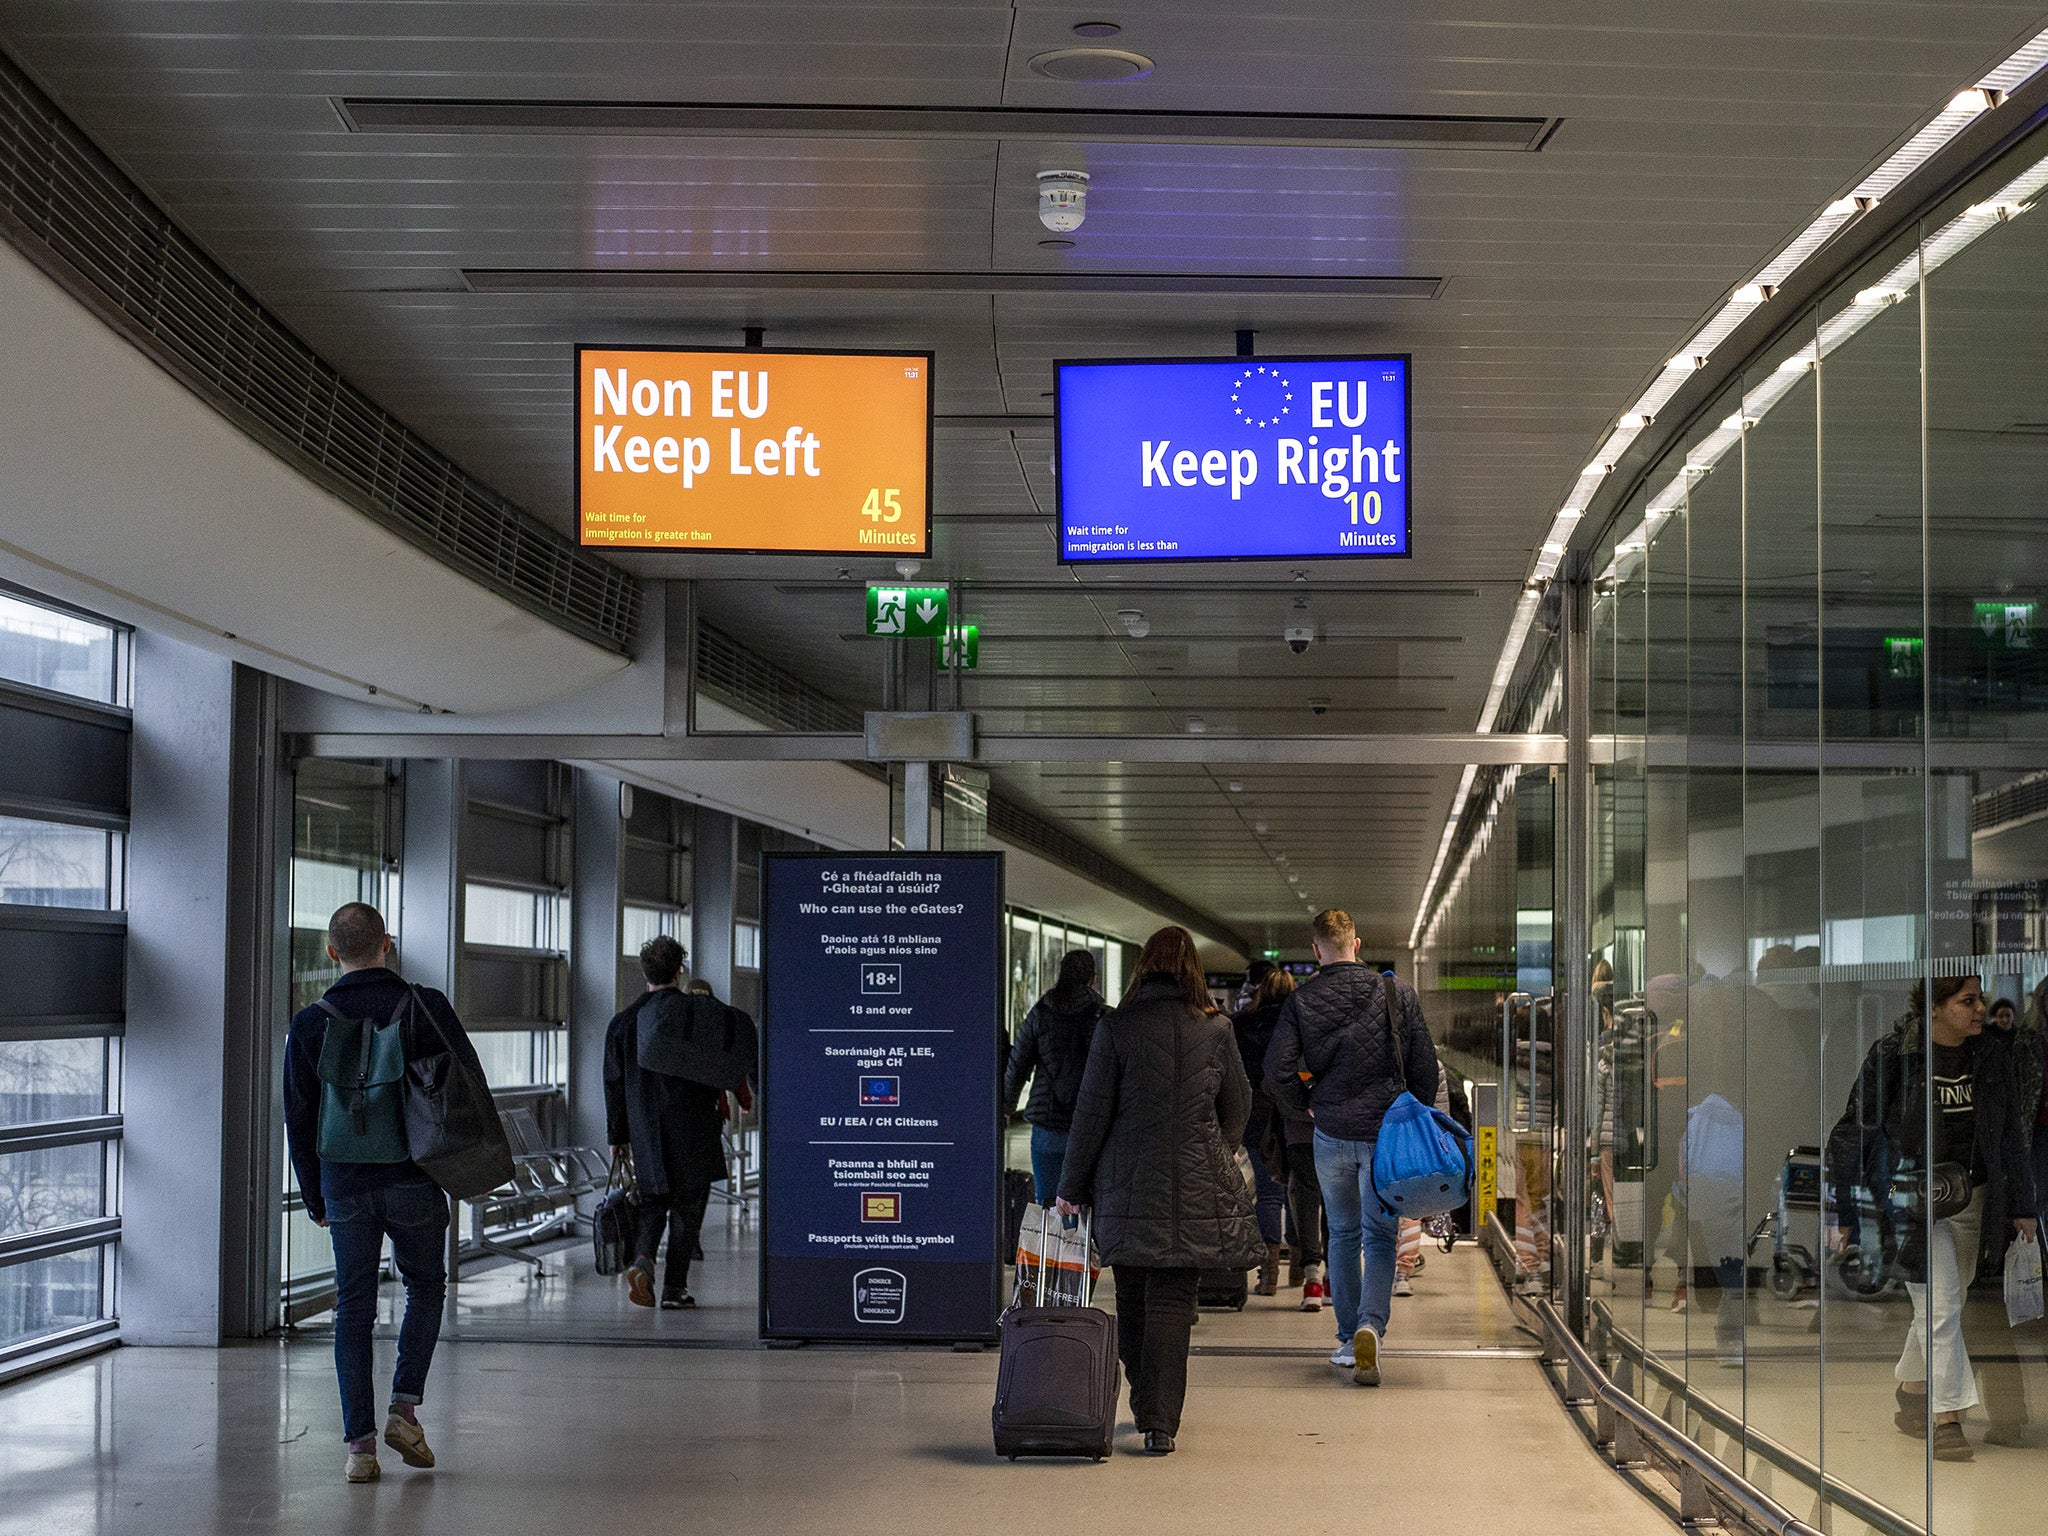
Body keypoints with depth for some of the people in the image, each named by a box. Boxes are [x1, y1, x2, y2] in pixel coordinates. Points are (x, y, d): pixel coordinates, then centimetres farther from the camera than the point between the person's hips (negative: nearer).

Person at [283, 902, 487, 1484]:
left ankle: (360, 1445, 4)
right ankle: (404, 1410, 6)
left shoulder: (310, 1025, -2)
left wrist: (315, 1198, 12)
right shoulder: (427, 1007, -5)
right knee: (425, 1288, 19)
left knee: (354, 1310, 8)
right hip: (416, 1181, -1)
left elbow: (299, 1120, 3)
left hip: (345, 1186, 1)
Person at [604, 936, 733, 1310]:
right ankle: (675, 1288, 4)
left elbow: (614, 1083, 7)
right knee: (687, 1206, 5)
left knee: (652, 1202, 14)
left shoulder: (622, 1021, 4)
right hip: (692, 1128, -3)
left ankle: (643, 1258, -13)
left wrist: (617, 1135, 13)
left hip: (645, 1130, 3)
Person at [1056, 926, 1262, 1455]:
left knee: (1131, 1299, 15)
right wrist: (1217, 1158, 31)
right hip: (1196, 1190, 0)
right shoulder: (1216, 1030, 0)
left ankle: (1147, 1409, 24)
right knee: (1173, 1301, 1)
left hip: (1127, 1187, 0)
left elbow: (1091, 1112, -3)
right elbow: (1238, 1107, 11)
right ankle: (1160, 1421, -6)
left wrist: (1072, 1186, 6)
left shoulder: (1114, 1029, -5)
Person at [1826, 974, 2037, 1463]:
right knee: (1940, 1306, -10)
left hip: (1972, 1199, 5)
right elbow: (1855, 1130, -5)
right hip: (1912, 1197, -5)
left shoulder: (1993, 1057, 3)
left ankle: (1911, 1394, 32)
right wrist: (1841, 1210, -4)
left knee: (1942, 1305, 13)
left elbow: (2012, 1135, 13)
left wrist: (2021, 1206, 14)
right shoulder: (1893, 1055, -11)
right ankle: (1944, 1420, -5)